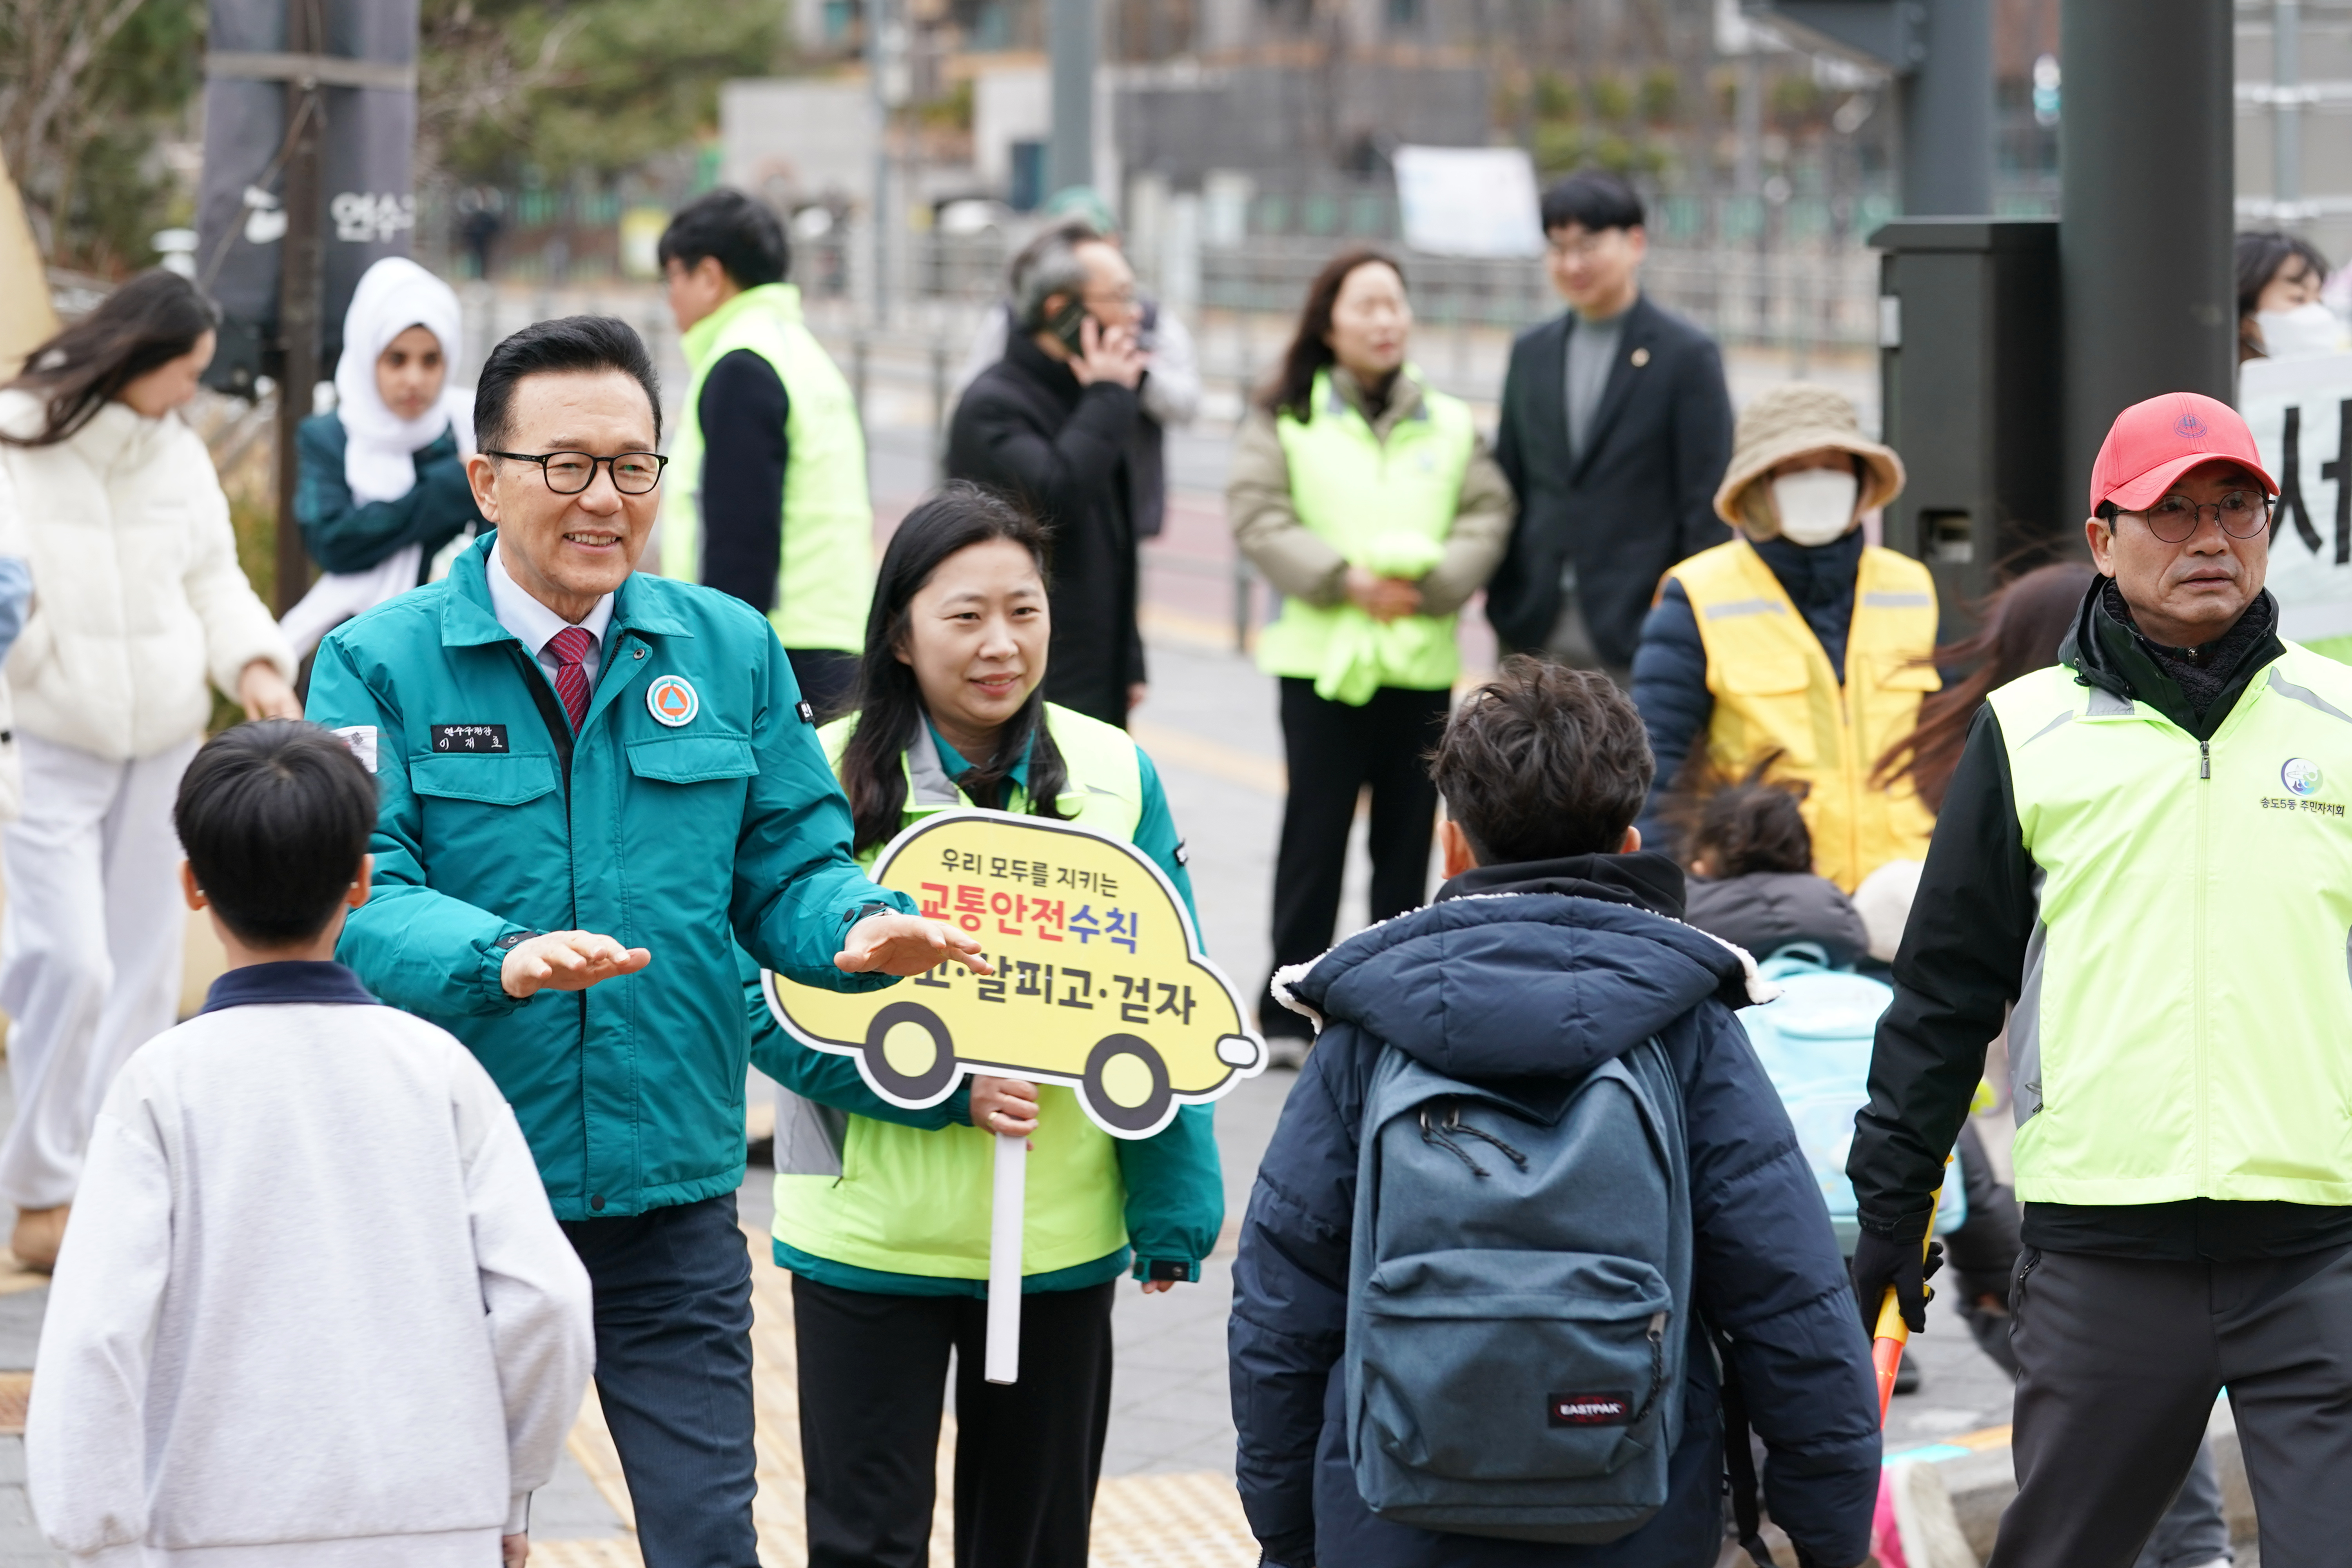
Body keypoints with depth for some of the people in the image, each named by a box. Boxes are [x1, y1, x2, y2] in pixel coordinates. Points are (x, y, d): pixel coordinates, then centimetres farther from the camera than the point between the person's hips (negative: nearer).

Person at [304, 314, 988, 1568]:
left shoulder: (730, 652, 6)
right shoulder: (380, 664, -4)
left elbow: (790, 867, 5)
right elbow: (360, 897, -15)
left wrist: (857, 926, -18)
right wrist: (500, 957, -34)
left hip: (673, 1196, 2)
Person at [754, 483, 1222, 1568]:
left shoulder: (1114, 776, -1)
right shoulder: (828, 779, -8)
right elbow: (778, 1007, -10)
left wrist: (1173, 1214, -1)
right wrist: (942, 1088, -22)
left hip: (1063, 1240, 2)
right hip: (869, 1239, -2)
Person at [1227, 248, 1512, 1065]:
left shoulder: (1451, 424, 11)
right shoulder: (1285, 418, 3)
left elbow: (1487, 517, 4)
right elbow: (1258, 515, -6)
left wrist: (1431, 582, -13)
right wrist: (1344, 580, -17)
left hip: (1423, 659, 3)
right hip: (1320, 655, -3)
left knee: (1409, 840, 6)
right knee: (1314, 838, -2)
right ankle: (1288, 1013, 4)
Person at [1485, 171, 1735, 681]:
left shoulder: (1687, 356, -3)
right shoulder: (1532, 353, 14)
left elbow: (1705, 509, -4)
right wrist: (1501, 605, 9)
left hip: (1636, 634, -5)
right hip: (1536, 635, 5)